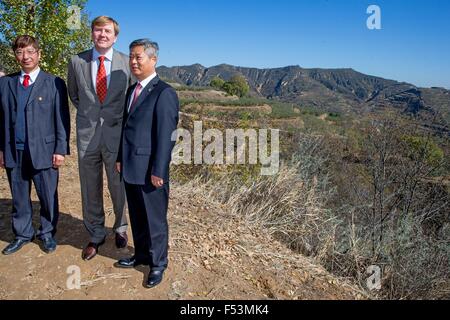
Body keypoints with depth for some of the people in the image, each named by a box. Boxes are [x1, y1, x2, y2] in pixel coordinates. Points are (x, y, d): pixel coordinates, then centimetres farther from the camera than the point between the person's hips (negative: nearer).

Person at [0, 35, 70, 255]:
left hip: (44, 150, -3)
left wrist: (61, 149, -9)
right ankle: (22, 234, 30)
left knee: (48, 197, 7)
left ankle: (47, 233, 25)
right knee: (19, 197, 14)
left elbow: (62, 119, -4)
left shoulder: (54, 83, -1)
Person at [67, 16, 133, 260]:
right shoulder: (77, 62, 3)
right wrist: (88, 114, 11)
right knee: (90, 190, 11)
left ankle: (120, 229, 34)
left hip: (117, 134, -2)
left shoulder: (126, 63, -2)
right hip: (87, 134, 2)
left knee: (119, 186, 10)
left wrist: (125, 122, 6)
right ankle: (95, 235, 29)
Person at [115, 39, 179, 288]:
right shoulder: (132, 90, 13)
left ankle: (158, 264, 26)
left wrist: (158, 171, -18)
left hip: (149, 171, -8)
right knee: (136, 217, 20)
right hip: (130, 168, 8)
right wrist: (121, 158, 13)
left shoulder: (164, 93, -14)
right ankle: (141, 255, 38)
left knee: (155, 219, 8)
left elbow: (165, 135, -17)